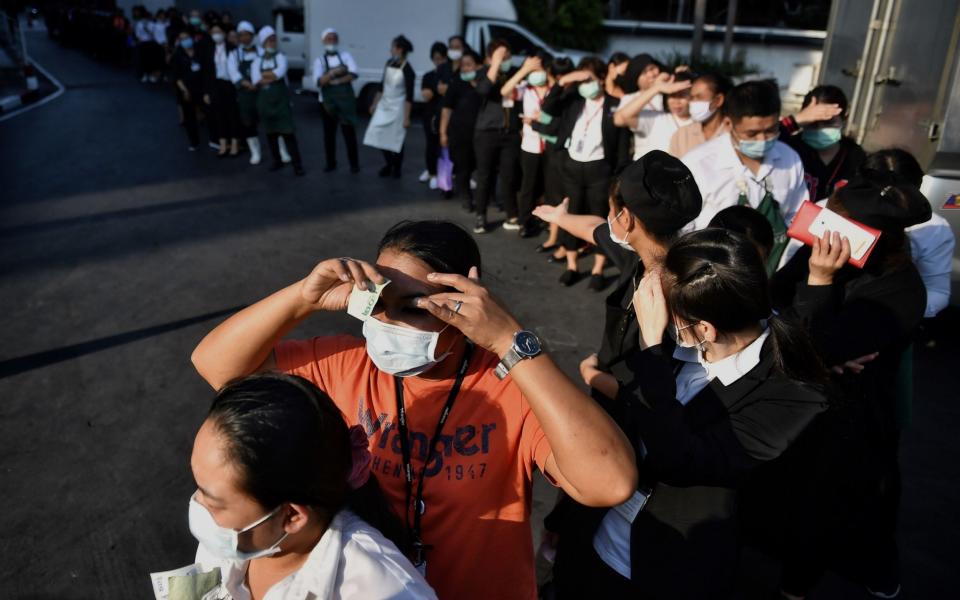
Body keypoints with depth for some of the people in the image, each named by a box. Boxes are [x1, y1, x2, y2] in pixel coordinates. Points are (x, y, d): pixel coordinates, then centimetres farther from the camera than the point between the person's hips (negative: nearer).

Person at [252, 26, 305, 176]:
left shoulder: (280, 57, 3)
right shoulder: (257, 62, 8)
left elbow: (279, 73, -17)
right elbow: (256, 81, -8)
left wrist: (264, 75, -6)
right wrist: (272, 76, -13)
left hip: (281, 100, -3)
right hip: (265, 101, 3)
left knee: (287, 132, -8)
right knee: (270, 133, 9)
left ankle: (297, 165, -8)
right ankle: (277, 161, 22)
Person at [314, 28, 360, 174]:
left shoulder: (346, 55, 4)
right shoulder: (319, 60, 3)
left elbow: (353, 74, -10)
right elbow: (319, 81, -12)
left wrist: (337, 81, -17)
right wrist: (333, 72, -25)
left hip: (346, 99, -1)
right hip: (328, 101, 1)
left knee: (349, 132, 2)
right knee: (329, 134, 7)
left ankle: (354, 164, 10)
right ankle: (331, 163, 19)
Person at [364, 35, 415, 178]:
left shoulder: (407, 70, -17)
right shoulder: (389, 63, 2)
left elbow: (409, 96, -17)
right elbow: (382, 85, 12)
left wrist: (406, 117, -19)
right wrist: (375, 104, 15)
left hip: (398, 108, -6)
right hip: (384, 106, 6)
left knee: (396, 140, 3)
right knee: (381, 137, 9)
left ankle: (396, 169, 21)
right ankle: (388, 165, 28)